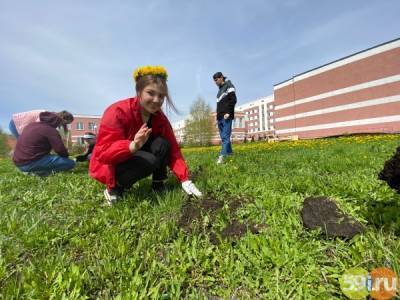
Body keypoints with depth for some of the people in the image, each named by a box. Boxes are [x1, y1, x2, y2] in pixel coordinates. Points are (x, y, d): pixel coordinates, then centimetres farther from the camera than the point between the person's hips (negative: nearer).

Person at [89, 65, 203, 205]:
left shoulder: (159, 117, -9)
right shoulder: (118, 112, -26)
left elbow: (173, 150, -13)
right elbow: (103, 152, -32)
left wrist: (185, 180, -23)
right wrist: (133, 146, -52)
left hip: (134, 158, 5)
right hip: (108, 165, -5)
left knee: (162, 144, -22)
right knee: (149, 161, -33)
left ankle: (158, 185, -4)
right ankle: (113, 189, -8)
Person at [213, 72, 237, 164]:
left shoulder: (229, 86, 4)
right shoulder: (220, 90, 26)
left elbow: (233, 100, -9)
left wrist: (228, 112, -19)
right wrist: (218, 117, 17)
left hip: (226, 116, -8)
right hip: (220, 117, 8)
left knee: (225, 137, -16)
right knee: (223, 137, 5)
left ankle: (222, 156, -25)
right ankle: (230, 154, 11)